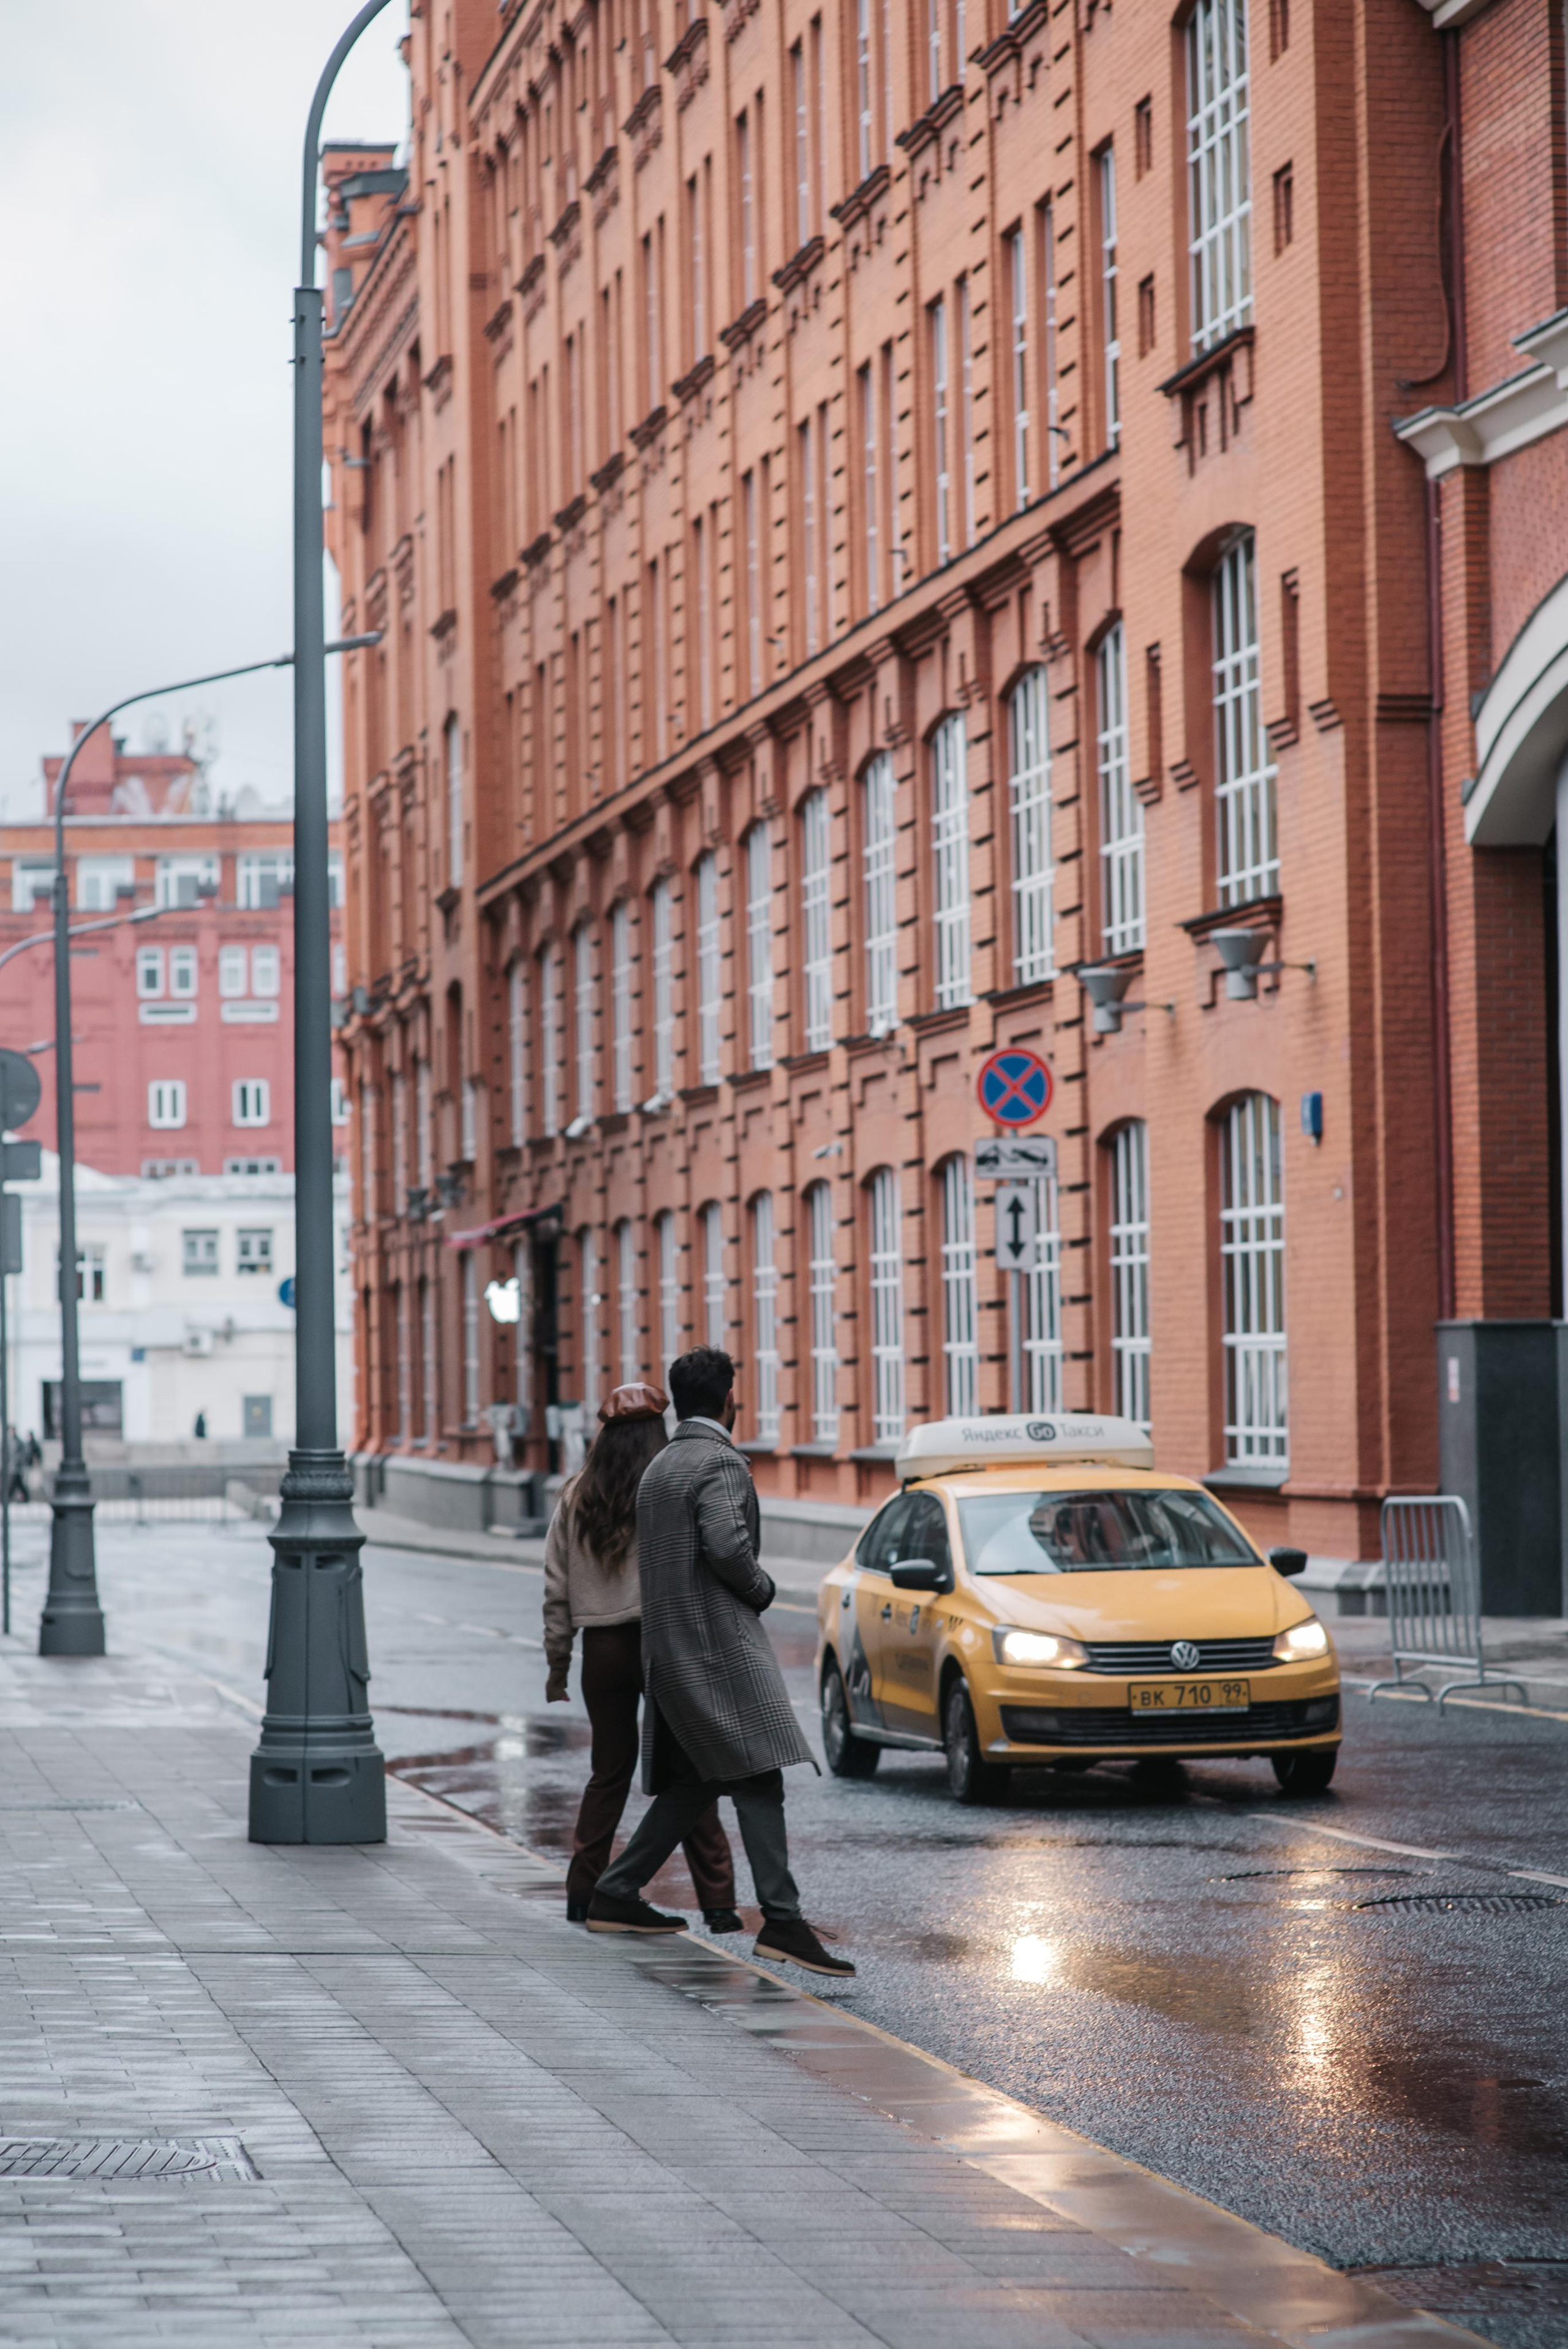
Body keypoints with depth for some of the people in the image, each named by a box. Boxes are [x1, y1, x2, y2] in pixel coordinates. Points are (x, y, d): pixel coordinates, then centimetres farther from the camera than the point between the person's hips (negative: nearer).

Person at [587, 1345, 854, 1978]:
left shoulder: (658, 1468, 19)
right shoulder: (720, 1462, -10)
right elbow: (726, 1545, -23)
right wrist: (763, 1589, -6)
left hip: (670, 1651, 9)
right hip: (717, 1645, -9)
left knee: (692, 1784, 18)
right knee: (758, 1781, -13)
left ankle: (616, 1896, 20)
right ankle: (781, 1921, -21)